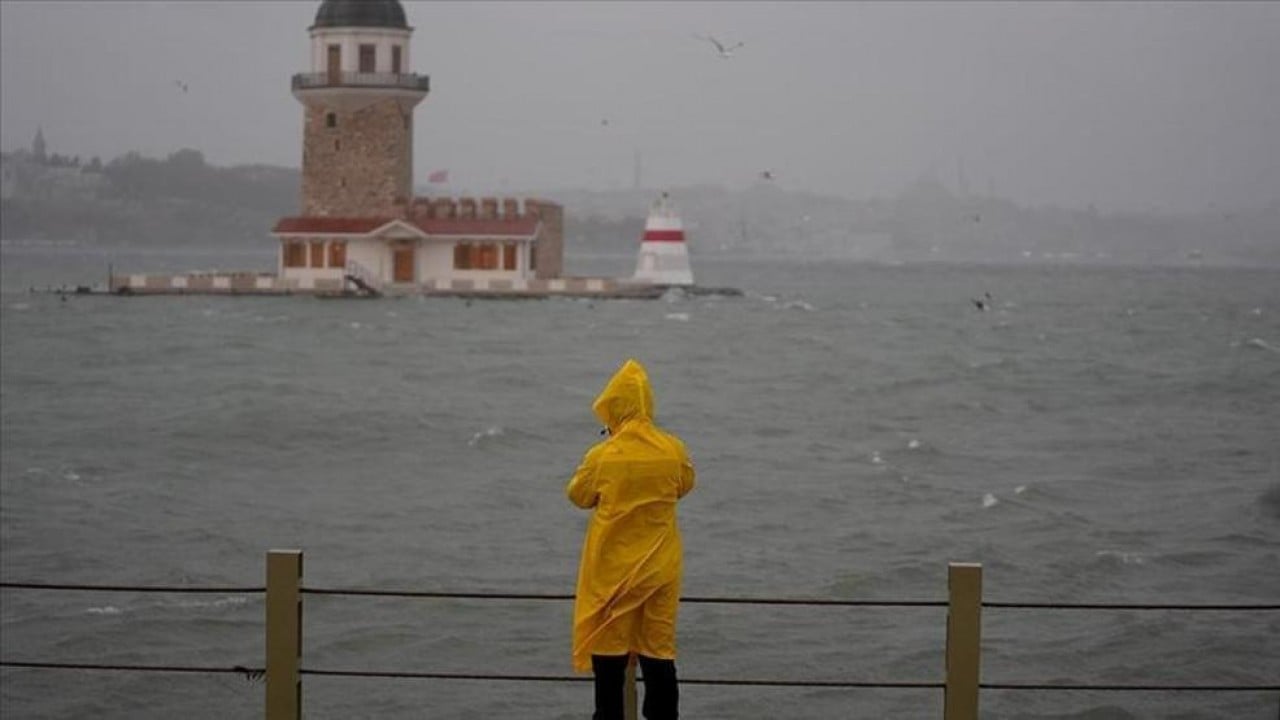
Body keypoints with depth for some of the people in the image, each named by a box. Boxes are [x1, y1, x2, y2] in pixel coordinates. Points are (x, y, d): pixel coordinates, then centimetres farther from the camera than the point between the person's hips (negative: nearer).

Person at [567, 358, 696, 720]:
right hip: (660, 568, 2)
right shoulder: (673, 450, -9)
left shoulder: (602, 456, -15)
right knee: (658, 651, 9)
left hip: (611, 569, -2)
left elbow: (578, 496, 1)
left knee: (609, 650, 9)